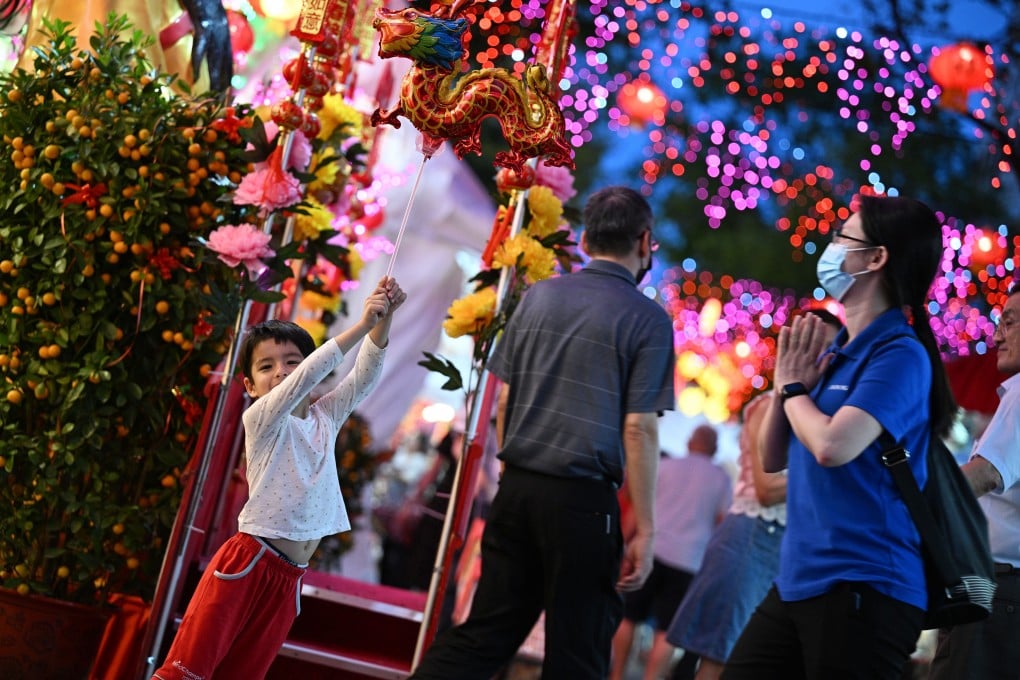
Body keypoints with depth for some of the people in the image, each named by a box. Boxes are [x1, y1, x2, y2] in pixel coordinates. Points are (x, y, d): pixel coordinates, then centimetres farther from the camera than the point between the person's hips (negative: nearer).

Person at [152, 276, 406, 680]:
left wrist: (384, 319, -14)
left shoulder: (325, 419, 12)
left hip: (289, 578, 6)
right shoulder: (260, 420, -5)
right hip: (246, 565, -6)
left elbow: (364, 376, 2)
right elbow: (307, 377, -21)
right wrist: (361, 325, -26)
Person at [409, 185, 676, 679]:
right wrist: (644, 529, -7)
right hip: (583, 499, -5)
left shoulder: (539, 296, 8)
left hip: (517, 489, 5)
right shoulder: (648, 319, -6)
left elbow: (504, 402, 10)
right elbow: (639, 429, -11)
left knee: (484, 633, 12)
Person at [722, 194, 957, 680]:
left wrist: (795, 388, -5)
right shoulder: (837, 352, 12)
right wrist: (785, 384, 2)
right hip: (798, 581, 8)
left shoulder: (899, 354, -11)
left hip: (862, 586, -8)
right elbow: (773, 459, 19)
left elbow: (833, 447, -25)